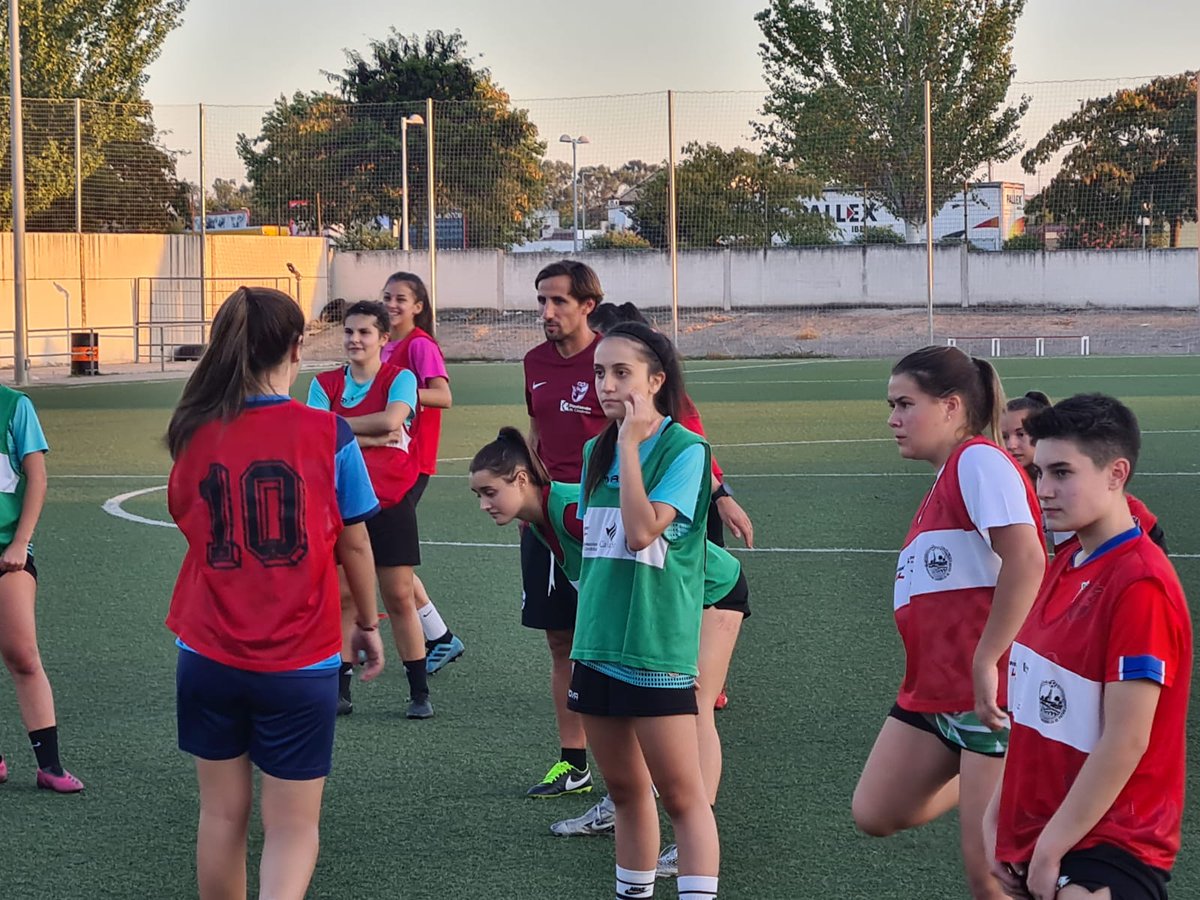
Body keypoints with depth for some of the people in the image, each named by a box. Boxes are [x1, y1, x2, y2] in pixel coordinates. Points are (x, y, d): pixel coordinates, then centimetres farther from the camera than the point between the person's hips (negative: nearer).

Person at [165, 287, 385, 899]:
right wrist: (368, 623, 13)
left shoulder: (194, 435, -4)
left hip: (208, 657, 3)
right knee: (292, 827, 3)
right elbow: (354, 547, -2)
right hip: (300, 664, -3)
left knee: (222, 815, 16)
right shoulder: (327, 435, -12)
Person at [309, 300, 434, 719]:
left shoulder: (400, 379, -1)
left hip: (391, 504, -2)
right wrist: (372, 438, -14)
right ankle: (340, 690, 10)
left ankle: (419, 692, 7)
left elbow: (392, 420, -20)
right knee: (341, 597, 3)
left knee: (400, 598, 0)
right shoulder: (326, 383, 6)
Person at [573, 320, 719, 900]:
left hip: (655, 649, -7)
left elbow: (643, 531, -22)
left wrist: (630, 446, -18)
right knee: (625, 790, 14)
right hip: (597, 646, 7)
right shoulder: (596, 451, 12)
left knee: (681, 796, -6)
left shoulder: (684, 449, -10)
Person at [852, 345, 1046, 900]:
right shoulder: (944, 481, 19)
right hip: (933, 691, 10)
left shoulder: (980, 460, -13)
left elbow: (1026, 559, -26)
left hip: (992, 698, -10)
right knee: (876, 814, 6)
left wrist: (986, 662, -26)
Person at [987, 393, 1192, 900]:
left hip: (1107, 852, -8)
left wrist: (1050, 850, -16)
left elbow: (1126, 742, -20)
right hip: (1037, 837, 8)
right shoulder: (1064, 567, 8)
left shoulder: (1140, 586, -18)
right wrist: (998, 816, 11)